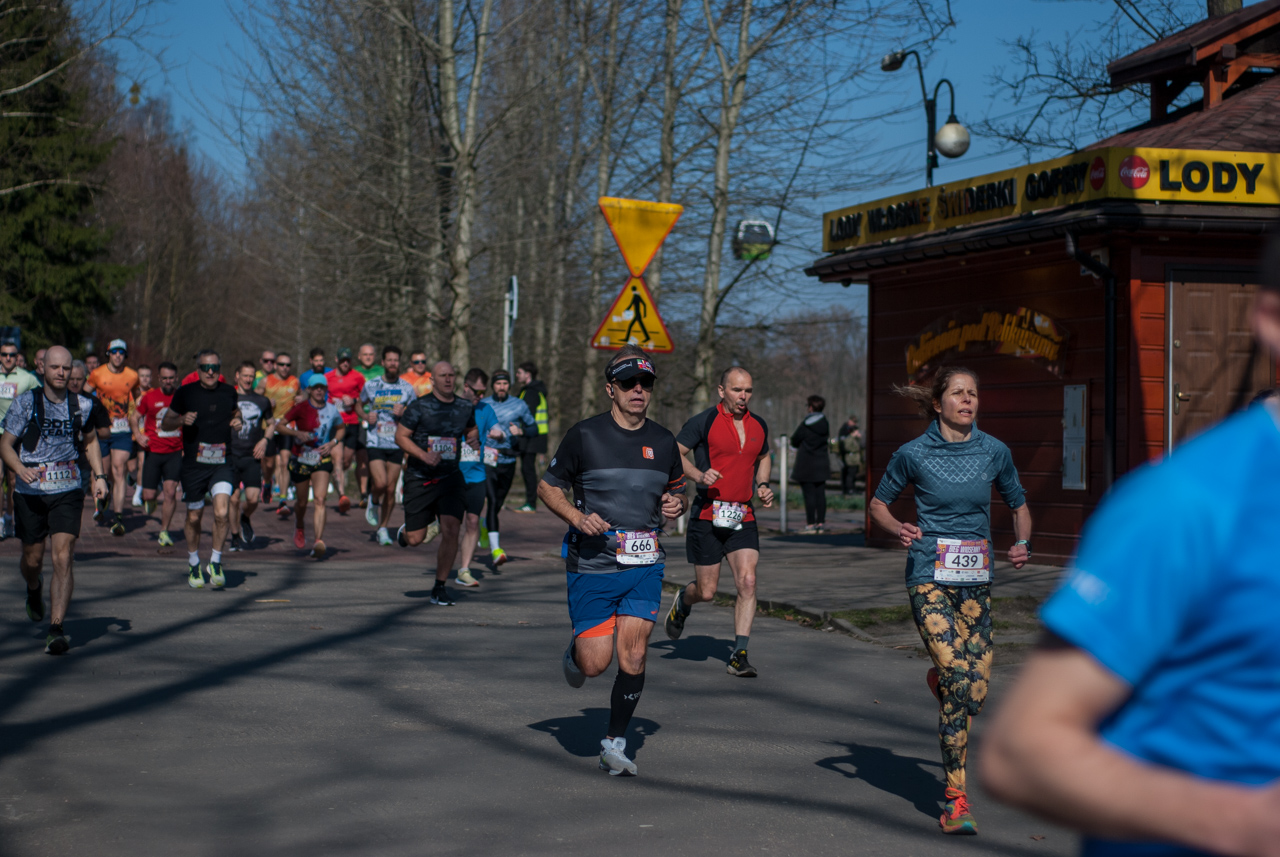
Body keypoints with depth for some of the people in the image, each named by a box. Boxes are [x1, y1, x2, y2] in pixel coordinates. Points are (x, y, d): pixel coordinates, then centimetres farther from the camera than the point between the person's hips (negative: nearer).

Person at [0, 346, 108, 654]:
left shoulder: (81, 405, 3)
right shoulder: (26, 402, -4)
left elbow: (90, 442, 21)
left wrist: (99, 475, 9)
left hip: (68, 493, 0)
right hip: (30, 493, 0)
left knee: (63, 558, -13)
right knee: (32, 558, 12)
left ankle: (56, 629, -13)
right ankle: (34, 588, 48)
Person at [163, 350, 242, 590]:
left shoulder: (228, 391, 7)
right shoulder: (185, 393, 0)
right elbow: (165, 423, 7)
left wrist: (236, 421, 5)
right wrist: (181, 419, -13)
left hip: (222, 463, 1)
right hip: (193, 464, 0)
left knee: (222, 513, -18)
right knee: (194, 517, 10)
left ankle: (215, 561, 1)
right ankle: (193, 565, 32)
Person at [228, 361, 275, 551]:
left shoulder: (262, 401, 9)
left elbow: (271, 424, 21)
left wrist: (264, 440, 4)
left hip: (252, 457, 1)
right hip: (231, 455, -1)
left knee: (253, 497, -11)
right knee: (233, 498, 0)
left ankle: (246, 518, 22)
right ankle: (236, 535, 17)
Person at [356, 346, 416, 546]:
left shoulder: (407, 388, 4)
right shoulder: (371, 385, 2)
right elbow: (359, 405, 17)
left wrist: (403, 413, -12)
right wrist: (366, 417, -4)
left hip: (396, 444, 1)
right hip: (375, 442, -1)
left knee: (391, 489, 2)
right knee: (380, 483, -18)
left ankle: (383, 529, 17)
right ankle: (373, 502, 16)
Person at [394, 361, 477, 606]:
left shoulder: (465, 407, 5)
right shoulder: (419, 406, -8)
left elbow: (471, 430, 23)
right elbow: (400, 436, -7)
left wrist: (474, 440, -1)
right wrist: (424, 455, -21)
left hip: (451, 478, 3)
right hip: (419, 478, -3)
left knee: (451, 530, -12)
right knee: (415, 539, 0)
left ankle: (440, 587, 3)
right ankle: (404, 531, 40)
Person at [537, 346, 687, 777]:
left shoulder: (663, 442, 6)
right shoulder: (585, 435, -5)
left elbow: (678, 491, 21)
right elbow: (548, 486, 2)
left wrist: (676, 505, -3)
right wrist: (577, 517, -15)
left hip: (645, 566, 3)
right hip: (592, 565, -2)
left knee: (633, 655, -8)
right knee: (595, 663, -3)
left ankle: (615, 744, 9)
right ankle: (574, 654, 35)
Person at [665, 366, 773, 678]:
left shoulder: (758, 426, 9)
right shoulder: (704, 422, -8)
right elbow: (674, 453, -5)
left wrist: (762, 485, 9)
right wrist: (699, 476, -21)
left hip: (743, 517, 4)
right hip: (708, 515, -4)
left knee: (747, 582, -12)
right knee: (706, 591, 3)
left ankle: (739, 655, -8)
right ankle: (682, 603, 40)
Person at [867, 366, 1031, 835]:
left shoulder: (994, 452, 4)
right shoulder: (913, 454, -3)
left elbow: (1019, 504, 17)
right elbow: (879, 502, 9)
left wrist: (1023, 543, -1)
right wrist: (897, 528, -11)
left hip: (976, 580, 4)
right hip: (930, 579, -4)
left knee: (977, 689, 0)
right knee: (958, 680, -16)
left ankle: (938, 679, 40)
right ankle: (956, 799, -7)